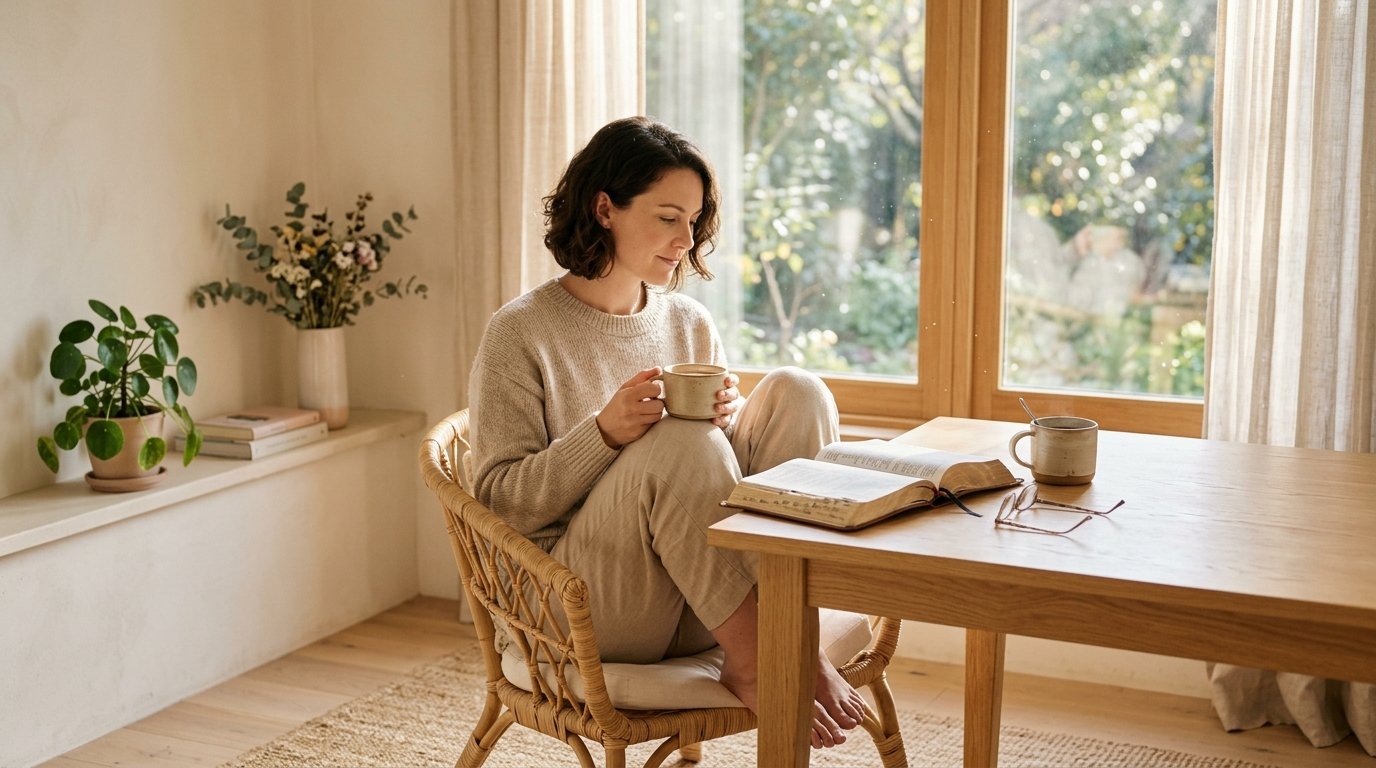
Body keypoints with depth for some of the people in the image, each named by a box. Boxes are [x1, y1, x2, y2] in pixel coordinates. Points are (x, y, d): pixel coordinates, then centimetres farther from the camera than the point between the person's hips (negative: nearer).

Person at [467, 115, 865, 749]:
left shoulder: (691, 323, 12)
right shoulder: (521, 333, -4)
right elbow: (500, 500, -8)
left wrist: (732, 419, -8)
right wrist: (604, 435, -23)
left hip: (698, 607, 6)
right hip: (584, 609, -5)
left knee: (797, 391, -14)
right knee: (679, 441, -32)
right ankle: (759, 658, -21)